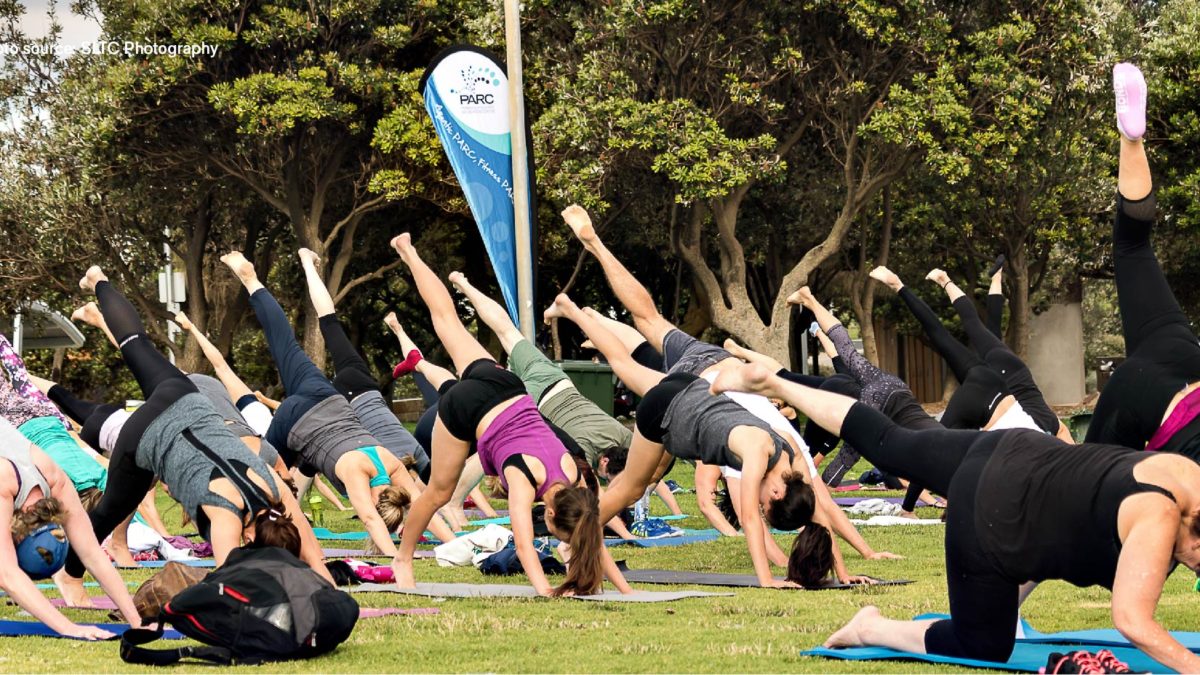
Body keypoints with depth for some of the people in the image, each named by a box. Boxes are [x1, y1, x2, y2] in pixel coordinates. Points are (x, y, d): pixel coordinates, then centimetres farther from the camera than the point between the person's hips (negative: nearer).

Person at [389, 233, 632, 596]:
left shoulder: (575, 479, -21)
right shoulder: (525, 480, -34)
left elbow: (594, 539, -14)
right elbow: (523, 542, -45)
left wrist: (627, 591, -19)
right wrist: (544, 591, -55)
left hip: (505, 389, 5)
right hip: (467, 406, -5)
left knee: (449, 322, 24)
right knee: (439, 492, 11)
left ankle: (409, 252, 40)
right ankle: (403, 559, 33)